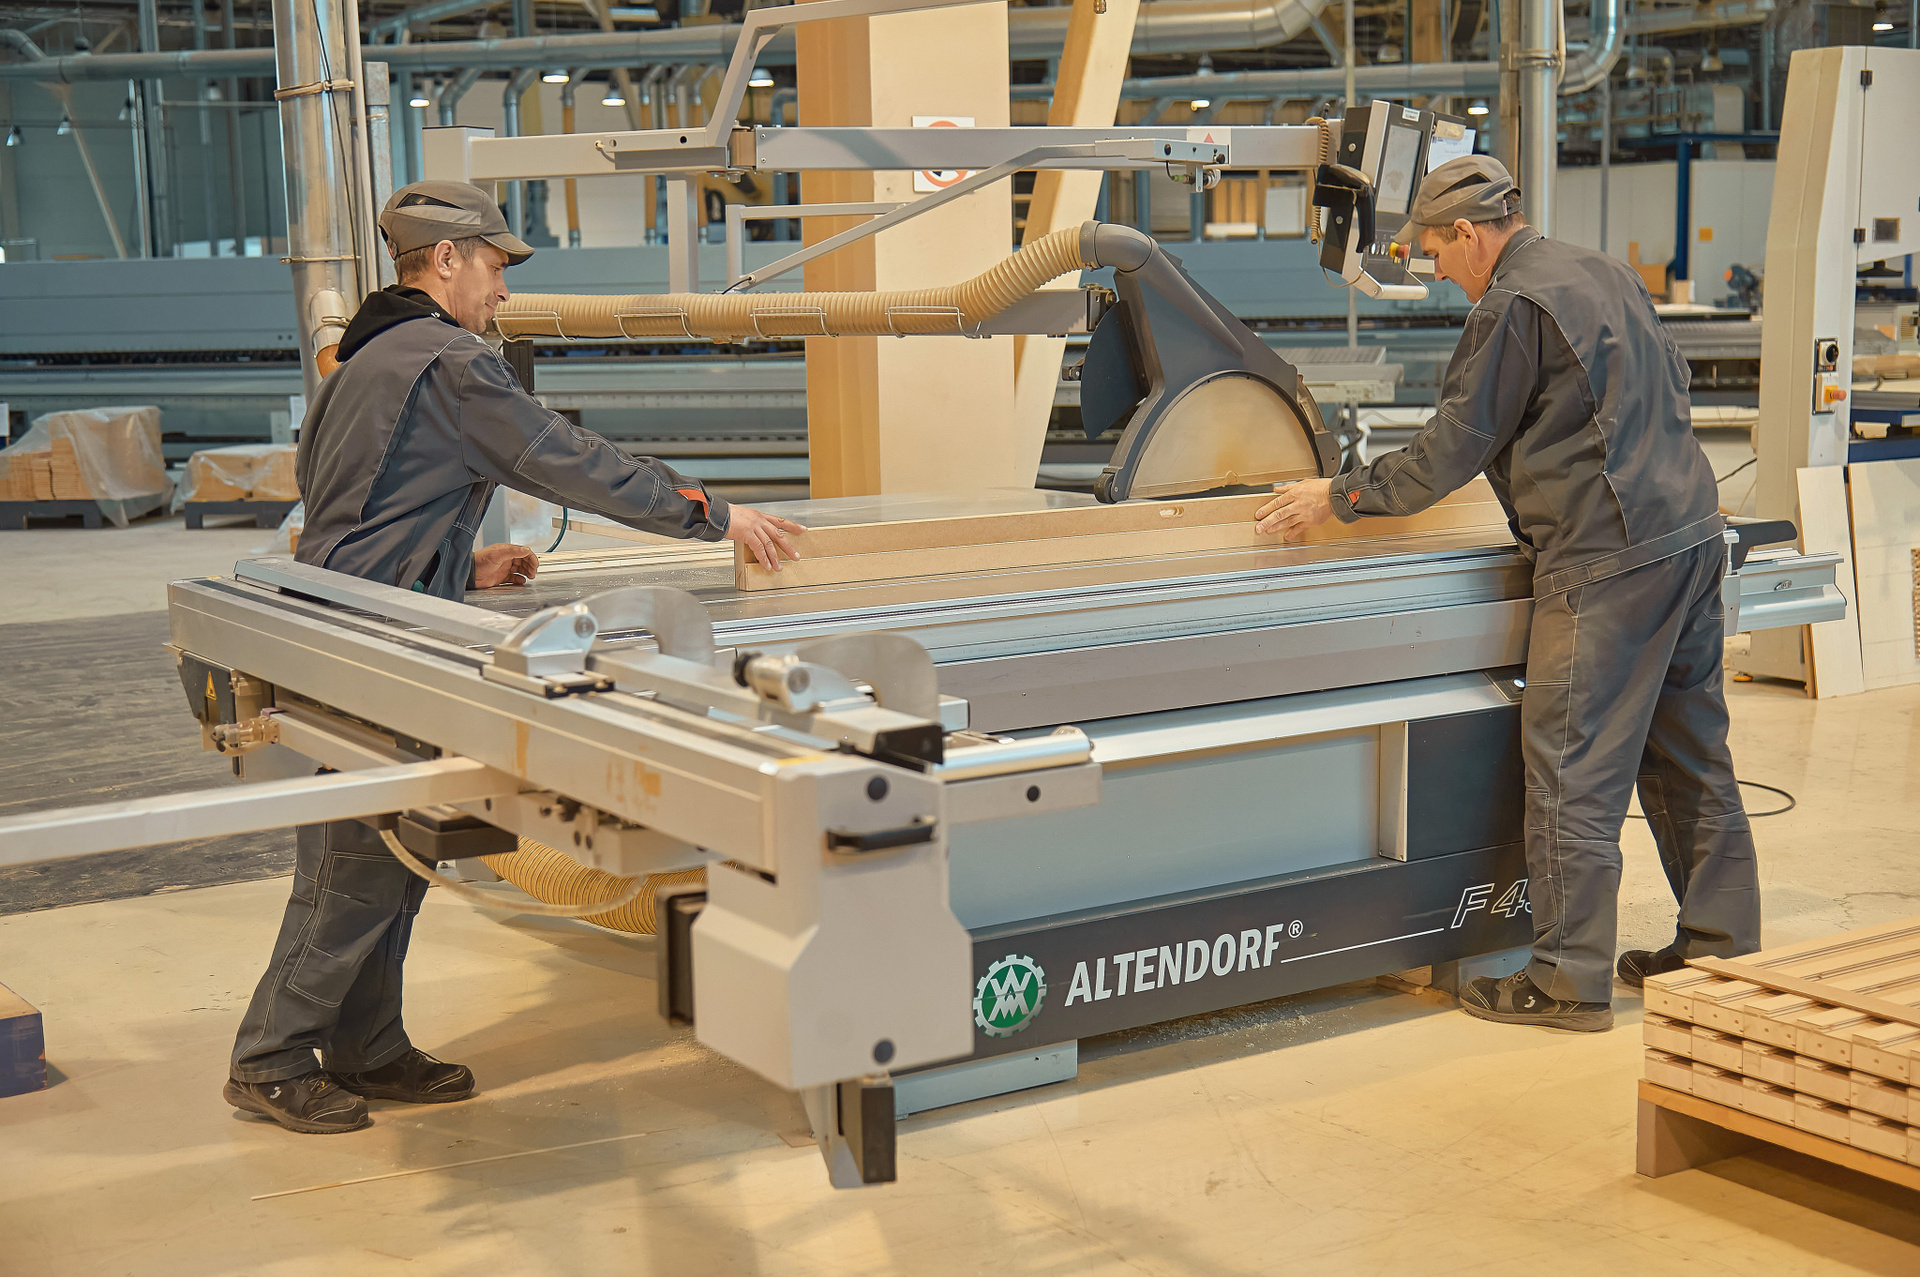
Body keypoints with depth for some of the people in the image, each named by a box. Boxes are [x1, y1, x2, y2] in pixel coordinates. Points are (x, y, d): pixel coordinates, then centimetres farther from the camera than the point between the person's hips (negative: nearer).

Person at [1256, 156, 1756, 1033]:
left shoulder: (1513, 305, -10)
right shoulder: (1607, 273, 17)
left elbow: (1452, 449, -8)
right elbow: (1672, 388, 26)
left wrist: (1338, 497, 1)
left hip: (1609, 562, -10)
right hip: (1691, 534, 10)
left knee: (1572, 770, -4)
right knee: (1689, 757, 15)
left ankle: (1569, 980, 0)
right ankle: (1722, 948, 23)